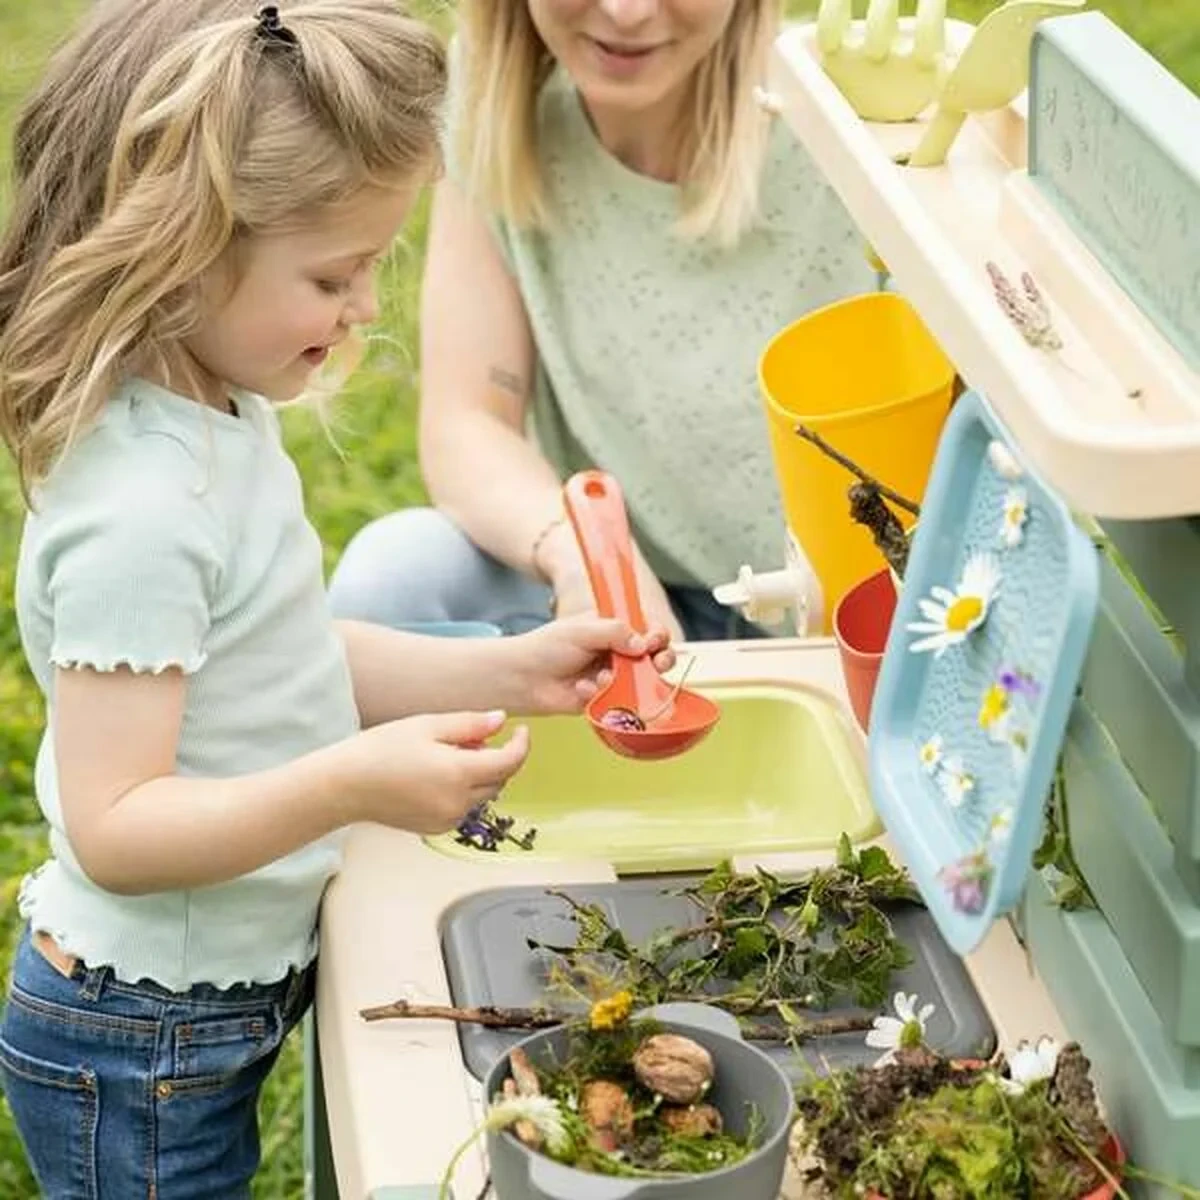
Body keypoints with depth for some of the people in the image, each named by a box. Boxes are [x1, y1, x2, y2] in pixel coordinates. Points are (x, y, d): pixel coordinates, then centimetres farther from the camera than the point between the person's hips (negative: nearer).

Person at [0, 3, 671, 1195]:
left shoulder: (217, 420, -1)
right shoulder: (141, 513, -30)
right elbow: (114, 827, -29)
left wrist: (507, 671, 1)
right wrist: (354, 784, -39)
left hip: (218, 994, 9)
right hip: (143, 1054, -9)